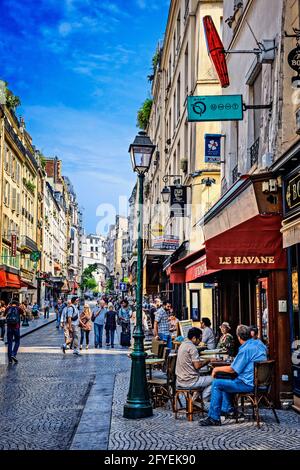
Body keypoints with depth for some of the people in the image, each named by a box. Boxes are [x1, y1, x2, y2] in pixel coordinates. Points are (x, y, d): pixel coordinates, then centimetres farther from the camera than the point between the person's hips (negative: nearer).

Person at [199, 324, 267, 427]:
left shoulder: (245, 349, -20)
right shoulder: (259, 343, 7)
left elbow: (232, 369, -14)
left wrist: (217, 369, 0)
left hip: (249, 384, -10)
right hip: (258, 381, 10)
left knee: (217, 384, -8)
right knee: (225, 381, 26)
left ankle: (214, 418, -5)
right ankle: (228, 409, 32)